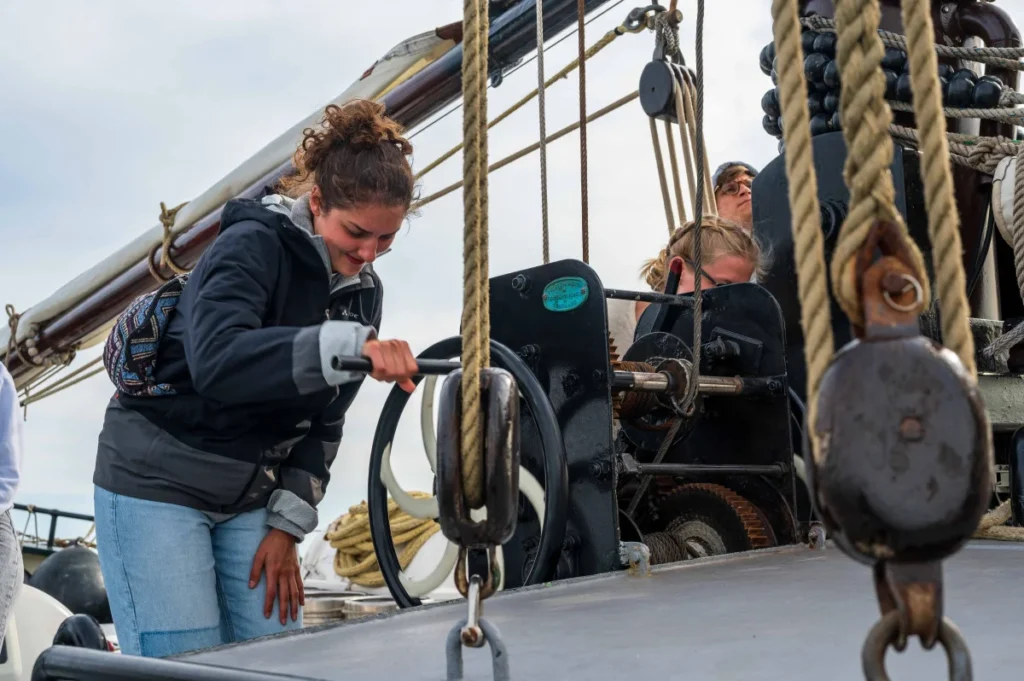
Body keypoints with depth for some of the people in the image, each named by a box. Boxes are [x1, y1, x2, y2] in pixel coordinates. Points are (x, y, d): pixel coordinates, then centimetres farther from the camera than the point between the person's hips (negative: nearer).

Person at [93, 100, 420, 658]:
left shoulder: (362, 292, 2)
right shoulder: (253, 246, -18)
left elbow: (323, 422, 6)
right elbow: (216, 360, -37)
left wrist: (288, 523, -2)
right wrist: (350, 346, -49)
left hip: (250, 497, 6)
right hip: (158, 484, -6)